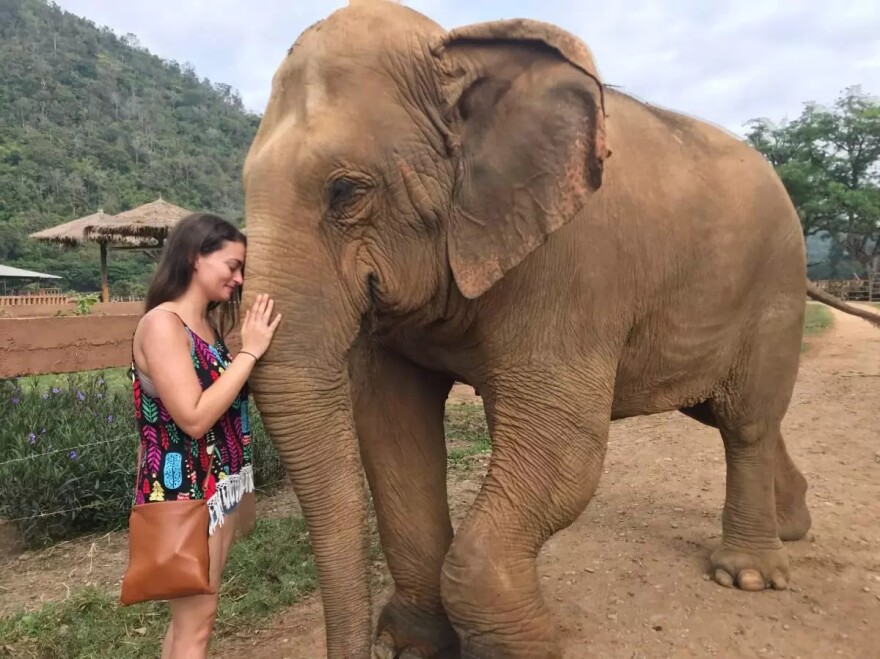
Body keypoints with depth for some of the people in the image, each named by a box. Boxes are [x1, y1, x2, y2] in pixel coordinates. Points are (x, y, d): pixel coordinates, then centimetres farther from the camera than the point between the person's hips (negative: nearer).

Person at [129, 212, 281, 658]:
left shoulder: (208, 323, 8)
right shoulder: (161, 323, -18)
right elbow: (194, 418, -25)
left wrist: (255, 346, 6)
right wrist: (250, 352, -21)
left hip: (221, 486, 8)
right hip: (184, 491, -8)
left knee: (193, 614, 19)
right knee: (195, 622, 5)